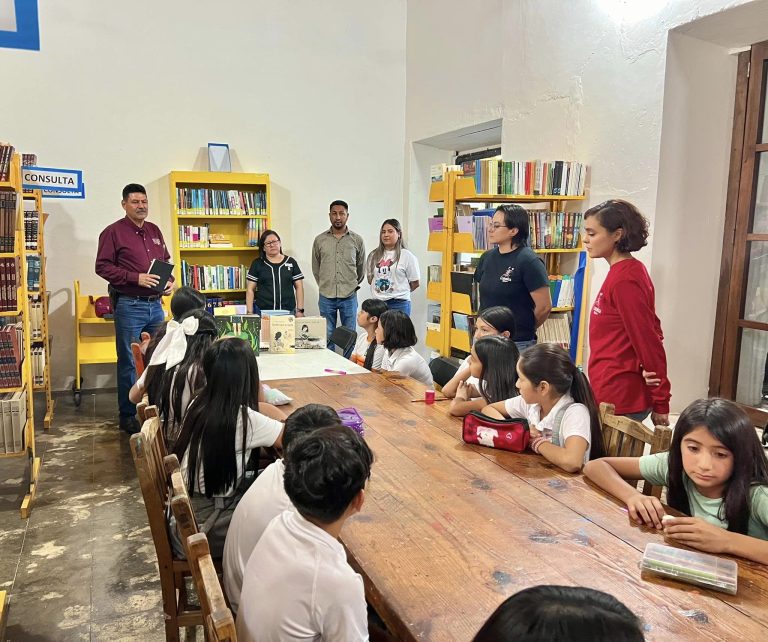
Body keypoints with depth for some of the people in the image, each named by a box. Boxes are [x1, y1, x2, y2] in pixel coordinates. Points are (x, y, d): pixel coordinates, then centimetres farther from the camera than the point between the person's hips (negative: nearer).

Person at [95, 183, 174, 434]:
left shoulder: (154, 230, 14)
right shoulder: (113, 232, -5)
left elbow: (166, 261, 21)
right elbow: (103, 266, -11)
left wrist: (170, 281, 2)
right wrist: (136, 278, -20)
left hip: (155, 304, 6)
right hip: (129, 305, -6)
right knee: (129, 362, 1)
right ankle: (128, 416, 11)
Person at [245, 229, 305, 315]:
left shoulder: (291, 262, 8)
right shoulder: (257, 264, 6)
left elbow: (299, 287, 8)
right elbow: (250, 290, 5)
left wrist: (300, 310, 0)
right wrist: (250, 313, -2)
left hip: (288, 311, 1)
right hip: (263, 312, -1)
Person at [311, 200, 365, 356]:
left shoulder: (357, 240, 2)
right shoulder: (320, 240, 4)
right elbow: (315, 268, 14)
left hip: (349, 297, 0)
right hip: (326, 297, 1)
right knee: (327, 337, 7)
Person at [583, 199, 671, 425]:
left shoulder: (624, 280, -18)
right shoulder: (626, 271, 10)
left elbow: (649, 343, -18)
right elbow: (651, 331, 15)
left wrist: (660, 403, -13)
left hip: (617, 398, -9)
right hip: (616, 391, 9)